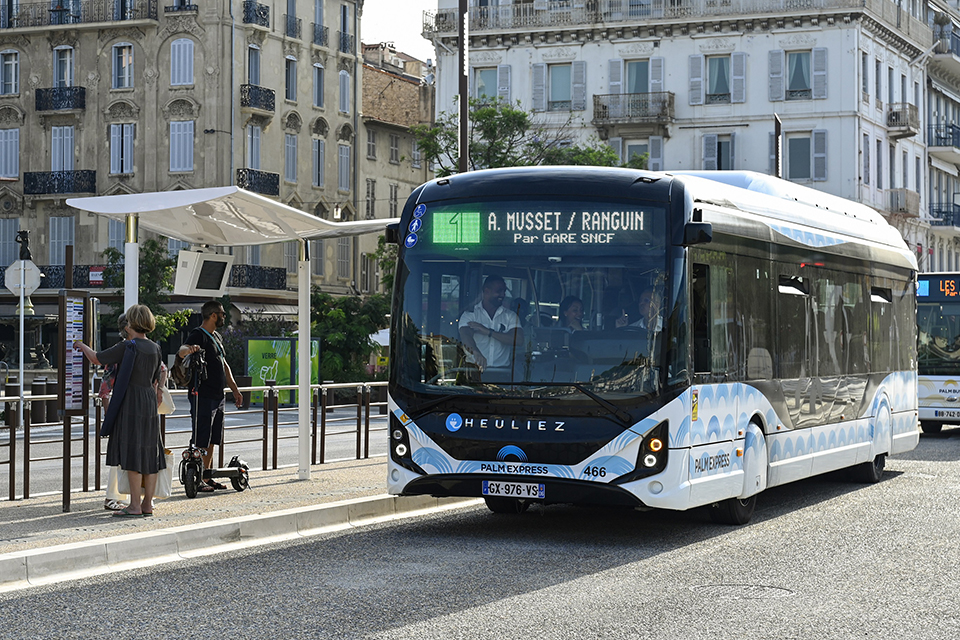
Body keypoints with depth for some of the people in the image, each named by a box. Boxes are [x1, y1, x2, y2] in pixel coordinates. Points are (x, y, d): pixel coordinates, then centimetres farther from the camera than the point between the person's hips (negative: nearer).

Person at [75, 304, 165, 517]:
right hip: (150, 404, 7)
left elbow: (97, 358, -4)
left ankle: (135, 505, -4)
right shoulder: (155, 348, 8)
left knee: (133, 454, -5)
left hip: (130, 404, -7)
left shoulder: (126, 347, -13)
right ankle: (148, 504, 13)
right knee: (149, 454, 9)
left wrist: (82, 346, 14)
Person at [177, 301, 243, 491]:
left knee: (212, 441, 12)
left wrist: (235, 389, 26)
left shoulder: (216, 337, 19)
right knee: (201, 441, -8)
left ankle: (207, 477, 17)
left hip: (218, 396, 9)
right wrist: (188, 349, -54)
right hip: (203, 396, -9)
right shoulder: (199, 335, -11)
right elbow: (181, 351, -30)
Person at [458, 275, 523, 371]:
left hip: (501, 368, 2)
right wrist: (476, 353, -38)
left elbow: (518, 339, -4)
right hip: (474, 368, -2)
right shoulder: (470, 314, 5)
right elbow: (466, 336, -14)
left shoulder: (510, 316, 12)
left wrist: (488, 332, -13)